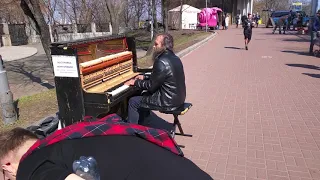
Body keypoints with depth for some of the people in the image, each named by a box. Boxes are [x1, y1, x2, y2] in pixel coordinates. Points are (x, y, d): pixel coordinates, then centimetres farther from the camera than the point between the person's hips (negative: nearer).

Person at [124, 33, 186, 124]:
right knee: (145, 95, 26)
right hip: (178, 97, 10)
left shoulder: (162, 62, -24)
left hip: (169, 102, -10)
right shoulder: (175, 58, 6)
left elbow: (151, 86, -18)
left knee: (133, 102, 3)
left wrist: (136, 82, -4)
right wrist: (145, 77, 15)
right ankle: (139, 123, 37)